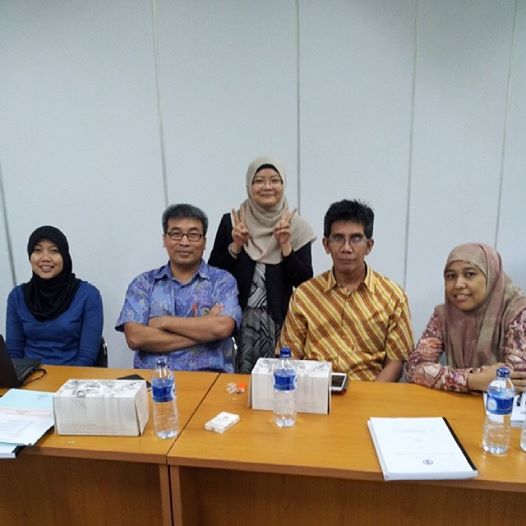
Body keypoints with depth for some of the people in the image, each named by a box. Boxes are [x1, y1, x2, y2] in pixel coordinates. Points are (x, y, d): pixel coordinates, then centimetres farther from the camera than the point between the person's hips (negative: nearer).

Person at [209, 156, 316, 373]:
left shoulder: (296, 227, -1)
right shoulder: (231, 222, -1)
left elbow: (305, 283, -5)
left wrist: (285, 246, -15)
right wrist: (235, 246, -13)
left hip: (280, 321, 0)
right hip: (238, 320, 0)